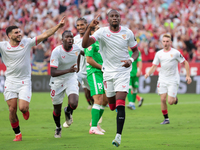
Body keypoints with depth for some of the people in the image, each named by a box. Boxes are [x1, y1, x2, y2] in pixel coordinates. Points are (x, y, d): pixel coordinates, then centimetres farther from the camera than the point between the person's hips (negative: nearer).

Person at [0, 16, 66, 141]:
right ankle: (17, 134, 15)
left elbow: (44, 35, -5)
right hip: (10, 82, 1)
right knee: (12, 109, -2)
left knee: (23, 108, -13)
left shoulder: (27, 42, -4)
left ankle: (26, 110, 25)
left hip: (25, 82, -1)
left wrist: (58, 26, -12)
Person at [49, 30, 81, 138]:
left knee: (73, 104, -24)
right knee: (57, 109, 10)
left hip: (71, 79, 2)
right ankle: (58, 128, 41)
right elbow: (53, 73, -30)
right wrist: (68, 70, -42)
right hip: (57, 81, -2)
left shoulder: (77, 49, -9)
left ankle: (68, 112, 15)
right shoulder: (56, 52, -24)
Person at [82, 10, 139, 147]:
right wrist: (90, 28, -32)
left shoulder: (128, 33, -4)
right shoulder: (102, 32, -8)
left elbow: (135, 50, 10)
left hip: (123, 72, -1)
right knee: (112, 106, 9)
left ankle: (118, 136, -17)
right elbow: (85, 45, -20)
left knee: (120, 104, -15)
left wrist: (131, 60, -12)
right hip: (108, 72, 1)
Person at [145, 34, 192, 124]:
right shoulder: (159, 54, 5)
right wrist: (148, 73, -13)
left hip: (173, 80, -3)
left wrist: (188, 76, -6)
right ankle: (166, 119, 9)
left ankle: (175, 99, 26)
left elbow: (185, 63, 1)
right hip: (162, 80, 3)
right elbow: (154, 66, 7)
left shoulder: (175, 53, -6)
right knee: (163, 99, -5)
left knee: (170, 102, -10)